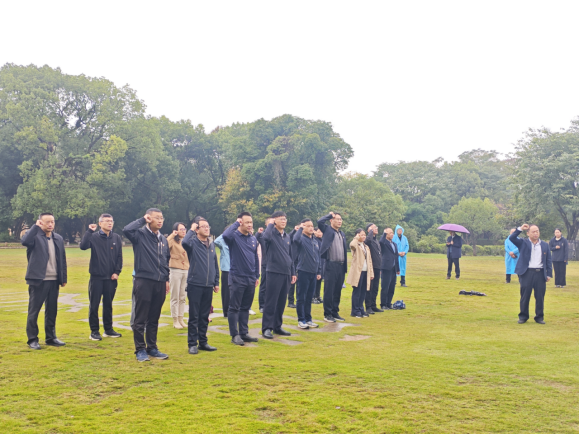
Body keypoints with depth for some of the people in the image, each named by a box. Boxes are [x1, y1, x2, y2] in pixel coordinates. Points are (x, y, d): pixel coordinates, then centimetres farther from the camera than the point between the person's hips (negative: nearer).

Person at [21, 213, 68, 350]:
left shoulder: (58, 239, 13)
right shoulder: (34, 235, -3)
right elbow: (25, 241, -27)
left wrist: (64, 278, 11)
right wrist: (36, 226, -18)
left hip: (54, 281, 5)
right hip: (37, 280, -5)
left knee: (52, 311, 11)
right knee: (34, 310, 1)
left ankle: (51, 338, 21)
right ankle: (32, 340, 9)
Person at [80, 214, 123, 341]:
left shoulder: (117, 238, 7)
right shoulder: (94, 237, -3)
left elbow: (119, 256, 8)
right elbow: (83, 246, -20)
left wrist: (117, 272, -1)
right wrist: (89, 231, -20)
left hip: (111, 278, 3)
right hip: (96, 277, -3)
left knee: (108, 304, 12)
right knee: (94, 305, 1)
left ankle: (108, 329, 22)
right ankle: (94, 331, 9)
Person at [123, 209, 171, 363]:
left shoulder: (163, 239, 15)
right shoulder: (140, 235, -4)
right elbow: (126, 230, -26)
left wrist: (166, 279, 19)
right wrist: (142, 220, -13)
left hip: (160, 283, 6)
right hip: (143, 281, -6)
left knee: (154, 319, 13)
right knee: (140, 319, 0)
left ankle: (152, 348, 22)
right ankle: (140, 350, 9)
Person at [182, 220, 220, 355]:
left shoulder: (212, 245, 13)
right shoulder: (193, 243, -5)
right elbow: (185, 242, -31)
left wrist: (216, 282, 15)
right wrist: (191, 230, -15)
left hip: (208, 286, 5)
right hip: (195, 285, -5)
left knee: (205, 316, 12)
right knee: (194, 316, 0)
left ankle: (203, 342, 21)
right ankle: (192, 344, 7)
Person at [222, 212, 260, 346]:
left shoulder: (253, 239, 10)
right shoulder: (234, 236, -9)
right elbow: (225, 235, -33)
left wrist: (257, 276, 15)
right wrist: (236, 223, -19)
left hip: (251, 279, 6)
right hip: (237, 278, -6)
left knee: (246, 308, 13)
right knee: (234, 308, 2)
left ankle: (244, 333, 22)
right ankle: (235, 335, 8)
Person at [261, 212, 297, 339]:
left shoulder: (287, 237, 15)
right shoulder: (271, 234, -6)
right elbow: (266, 236, -32)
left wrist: (293, 272, 16)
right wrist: (270, 224, -16)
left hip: (286, 273, 6)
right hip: (274, 272, -6)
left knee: (281, 303, 11)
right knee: (271, 302, -4)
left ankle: (277, 327, 21)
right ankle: (267, 328, 2)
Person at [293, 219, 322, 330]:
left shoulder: (315, 240, 13)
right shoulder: (301, 238, -8)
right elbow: (296, 239, -34)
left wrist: (319, 272, 15)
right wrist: (300, 228, -20)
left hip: (314, 273, 6)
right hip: (303, 272, -6)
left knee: (309, 297, 13)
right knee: (302, 297, 1)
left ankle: (308, 319, 21)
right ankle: (301, 320, 7)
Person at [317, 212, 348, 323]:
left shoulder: (342, 233, 18)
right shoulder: (327, 230, 0)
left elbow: (344, 250, 19)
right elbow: (320, 221, -20)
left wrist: (345, 266, 14)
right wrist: (330, 215, -3)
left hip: (341, 266, 6)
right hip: (331, 265, -6)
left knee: (338, 291, 10)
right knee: (329, 290, -3)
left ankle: (335, 312, 19)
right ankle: (327, 314, 4)